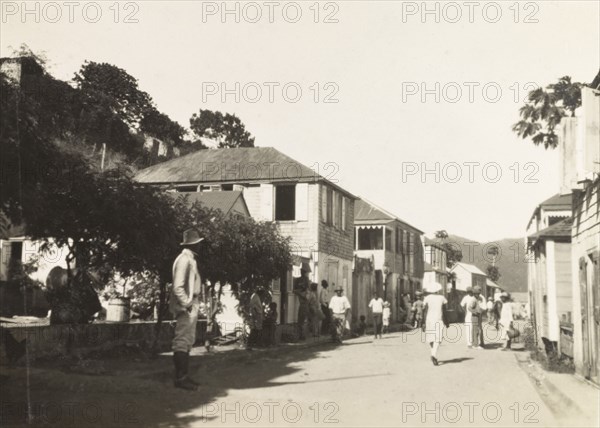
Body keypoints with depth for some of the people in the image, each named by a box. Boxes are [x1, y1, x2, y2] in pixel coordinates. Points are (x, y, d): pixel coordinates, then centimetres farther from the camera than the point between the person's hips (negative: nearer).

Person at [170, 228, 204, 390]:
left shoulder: (191, 259, 16)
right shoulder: (184, 259, -14)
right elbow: (178, 287, -21)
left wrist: (194, 303, 13)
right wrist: (187, 304, -19)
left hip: (192, 305, 10)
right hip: (186, 307, -10)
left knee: (188, 341, 14)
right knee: (182, 341, -7)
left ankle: (183, 376, 20)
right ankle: (180, 378, -4)